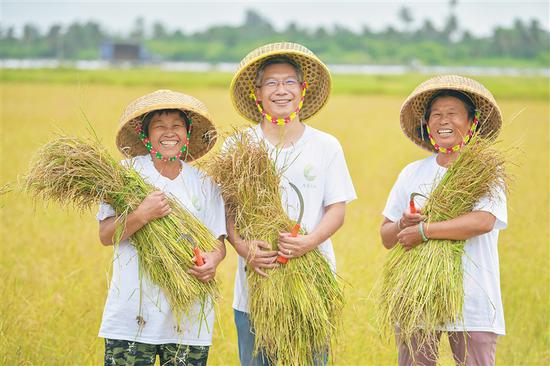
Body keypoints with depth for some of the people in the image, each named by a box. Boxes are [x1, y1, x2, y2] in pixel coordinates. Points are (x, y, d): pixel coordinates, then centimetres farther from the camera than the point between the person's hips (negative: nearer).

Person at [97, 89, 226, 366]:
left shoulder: (203, 183, 10)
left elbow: (218, 241, 10)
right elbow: (105, 236, -4)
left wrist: (213, 259, -13)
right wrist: (142, 215, -21)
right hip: (133, 311, -2)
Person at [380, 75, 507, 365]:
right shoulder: (412, 173, 11)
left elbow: (484, 221, -18)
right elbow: (386, 237, 13)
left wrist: (423, 231, -18)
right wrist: (402, 225, -10)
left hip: (473, 301, -3)